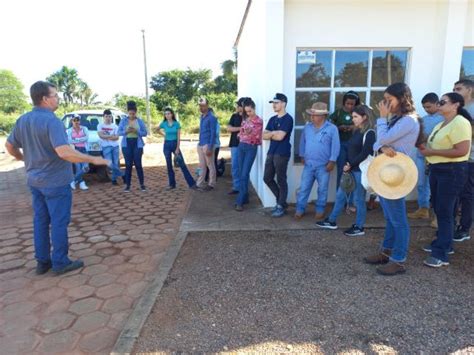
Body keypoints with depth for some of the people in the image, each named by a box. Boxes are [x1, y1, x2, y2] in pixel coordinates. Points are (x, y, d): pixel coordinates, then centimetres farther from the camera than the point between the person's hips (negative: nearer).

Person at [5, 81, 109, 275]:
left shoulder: (22, 120, 6)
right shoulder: (51, 121, -21)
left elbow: (9, 146, 17)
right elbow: (64, 152, -32)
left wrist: (23, 158, 34)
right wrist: (92, 159, -24)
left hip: (35, 180, 8)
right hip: (55, 181, -8)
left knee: (40, 221, 14)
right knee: (59, 222, 2)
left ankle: (42, 262, 23)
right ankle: (60, 262, 12)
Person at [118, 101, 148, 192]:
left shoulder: (140, 121, 1)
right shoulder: (123, 120, 3)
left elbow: (145, 133, -1)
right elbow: (119, 132, 1)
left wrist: (136, 131, -18)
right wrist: (126, 131, -18)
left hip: (137, 144, -1)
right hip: (126, 144, 1)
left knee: (138, 164, -1)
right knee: (128, 165, 3)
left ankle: (142, 184, 9)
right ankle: (127, 185, 9)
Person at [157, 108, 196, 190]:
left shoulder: (177, 124, -5)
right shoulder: (163, 124, 0)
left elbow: (178, 137, -7)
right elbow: (158, 130, 22)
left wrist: (177, 149, -12)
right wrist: (164, 135, 11)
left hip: (175, 144, -2)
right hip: (167, 145, 2)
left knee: (182, 164, -6)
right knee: (169, 165, 5)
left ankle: (192, 183, -5)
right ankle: (172, 184, 15)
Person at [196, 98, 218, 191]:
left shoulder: (211, 117, -12)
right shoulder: (202, 116, 14)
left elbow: (213, 133, -16)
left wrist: (210, 147, -20)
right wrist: (199, 143, 18)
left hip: (207, 145, -8)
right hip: (200, 144, 8)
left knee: (210, 165, 2)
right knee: (202, 165, 12)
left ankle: (211, 184, 11)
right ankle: (199, 184, 17)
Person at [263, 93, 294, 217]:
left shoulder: (288, 119, -9)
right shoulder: (272, 119, 15)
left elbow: (280, 137, -17)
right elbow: (264, 136, 9)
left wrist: (270, 135, 0)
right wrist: (274, 133, -8)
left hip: (282, 154, -8)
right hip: (271, 153, 8)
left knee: (281, 180, 1)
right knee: (267, 178, 10)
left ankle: (281, 206, 14)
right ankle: (281, 201, 26)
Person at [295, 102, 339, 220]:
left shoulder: (332, 128, -9)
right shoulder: (307, 127, 4)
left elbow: (335, 146, -9)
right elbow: (303, 142, 15)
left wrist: (332, 161, -12)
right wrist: (302, 156, 15)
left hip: (323, 166, -3)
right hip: (308, 164, 3)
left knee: (322, 189, 9)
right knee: (303, 188, 4)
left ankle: (320, 210, 24)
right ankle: (300, 210, 14)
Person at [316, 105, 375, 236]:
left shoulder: (369, 133, -12)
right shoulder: (357, 131, 13)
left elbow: (365, 154, -18)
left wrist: (351, 165, -14)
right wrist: (347, 165, 1)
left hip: (361, 171, -8)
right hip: (351, 169, 8)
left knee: (359, 199, 2)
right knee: (340, 195, 12)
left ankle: (359, 227, 17)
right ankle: (331, 221, 24)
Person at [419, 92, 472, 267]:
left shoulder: (460, 123, -15)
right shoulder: (441, 124, 14)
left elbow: (461, 150, -24)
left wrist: (432, 151, -19)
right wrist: (426, 148, 0)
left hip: (452, 171, -9)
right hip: (437, 169, 10)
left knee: (445, 211, -6)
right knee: (439, 209, 16)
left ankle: (441, 254, 0)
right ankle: (443, 243, 30)